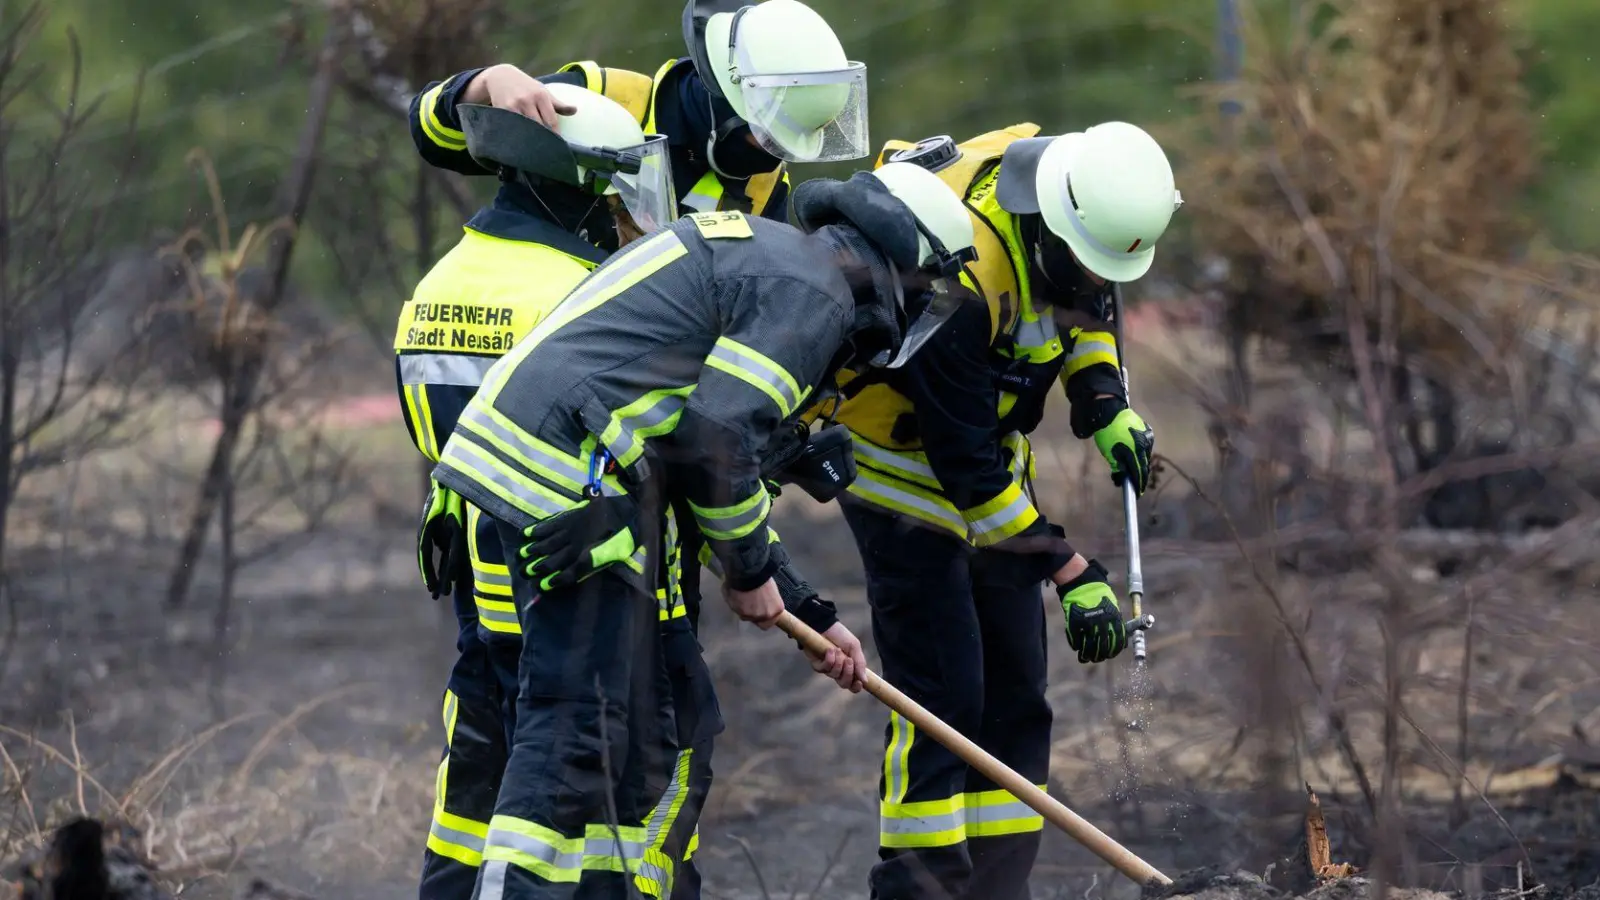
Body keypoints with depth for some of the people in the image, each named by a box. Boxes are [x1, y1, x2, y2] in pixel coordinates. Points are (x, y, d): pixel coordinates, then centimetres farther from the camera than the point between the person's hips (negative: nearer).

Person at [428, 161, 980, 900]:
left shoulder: (772, 260, 27)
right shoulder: (813, 289, -5)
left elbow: (720, 457, 31)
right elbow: (717, 437, -15)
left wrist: (806, 614, 32)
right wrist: (750, 569, 0)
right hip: (570, 475, -10)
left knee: (668, 724, 16)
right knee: (580, 726, -12)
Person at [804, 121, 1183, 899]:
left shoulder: (1078, 198, -11)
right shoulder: (962, 271, -35)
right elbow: (966, 467, -31)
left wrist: (1105, 404, -3)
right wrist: (1071, 573, -29)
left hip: (988, 445, 8)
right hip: (903, 467, -8)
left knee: (1014, 697, 6)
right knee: (942, 694, -13)